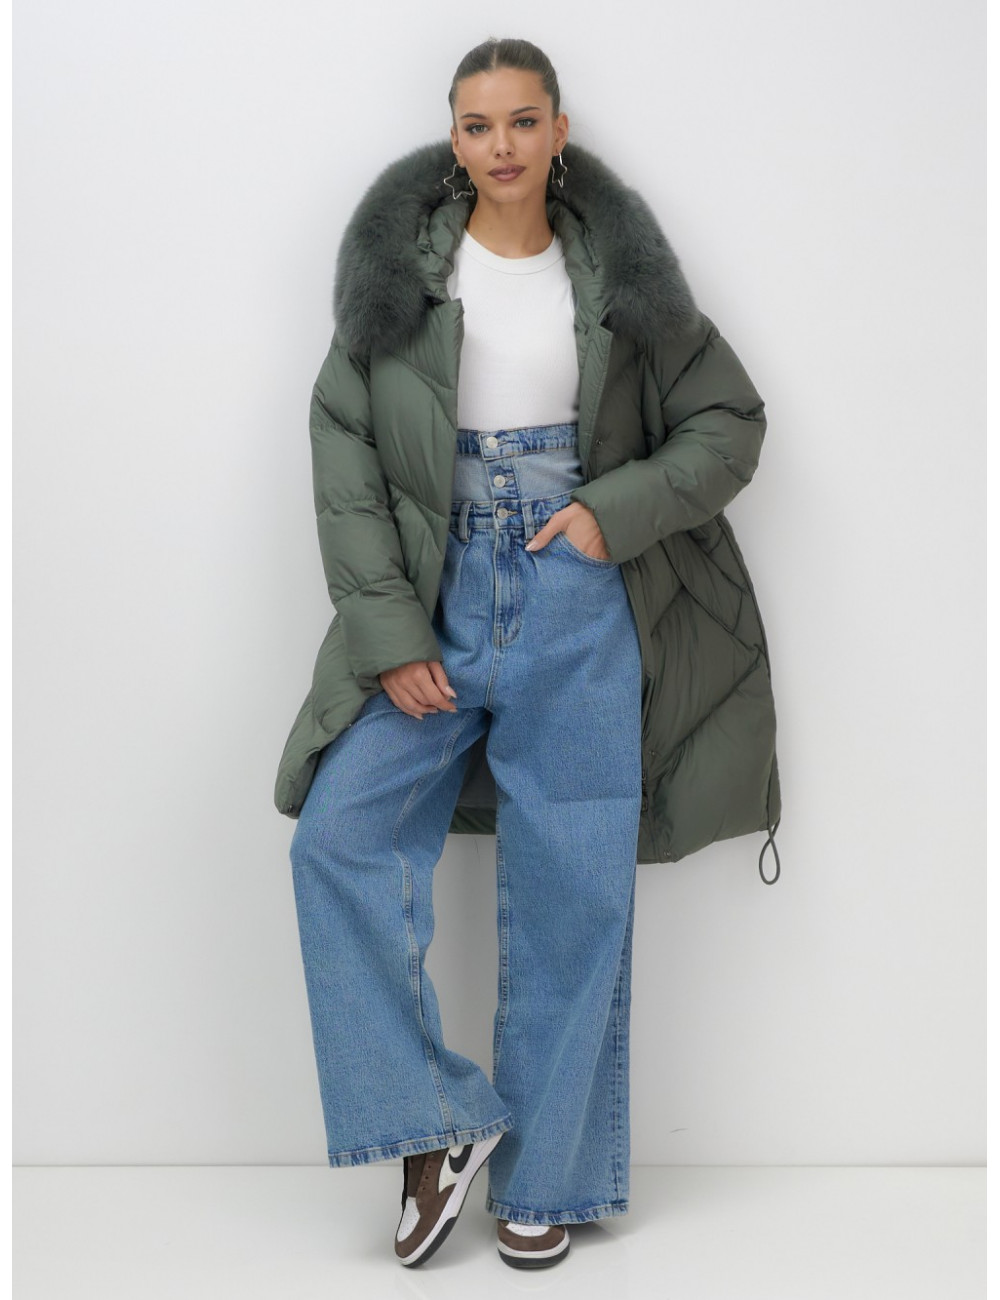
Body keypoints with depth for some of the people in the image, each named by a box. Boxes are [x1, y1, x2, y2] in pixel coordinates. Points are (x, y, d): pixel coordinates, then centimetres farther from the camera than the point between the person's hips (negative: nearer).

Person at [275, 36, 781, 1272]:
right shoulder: (397, 265, 2)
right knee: (336, 840, -13)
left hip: (579, 617, -1)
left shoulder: (618, 271, 3)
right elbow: (343, 450, -1)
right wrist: (387, 633, -9)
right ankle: (436, 1122, 2)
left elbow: (729, 419, 8)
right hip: (439, 607, 1)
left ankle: (543, 1177, 17)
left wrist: (618, 508, -9)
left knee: (570, 893, 2)